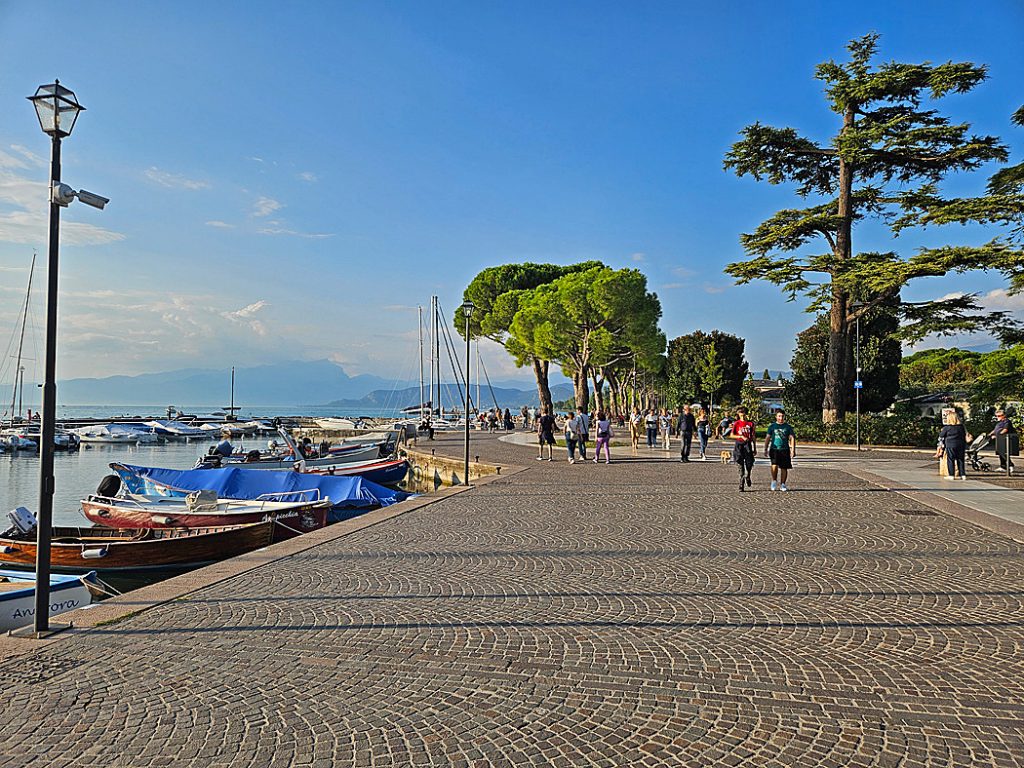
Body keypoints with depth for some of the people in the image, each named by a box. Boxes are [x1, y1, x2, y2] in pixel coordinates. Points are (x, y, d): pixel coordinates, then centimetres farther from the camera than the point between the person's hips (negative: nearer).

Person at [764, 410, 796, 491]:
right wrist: (766, 449, 5)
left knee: (784, 468, 3)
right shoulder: (772, 426, 8)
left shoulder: (788, 427, 9)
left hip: (785, 450, 1)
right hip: (774, 449, -1)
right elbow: (767, 438, 11)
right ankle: (774, 481, 1)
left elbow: (792, 438, 7)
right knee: (774, 465, -18)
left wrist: (793, 450, -1)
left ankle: (782, 484, 15)